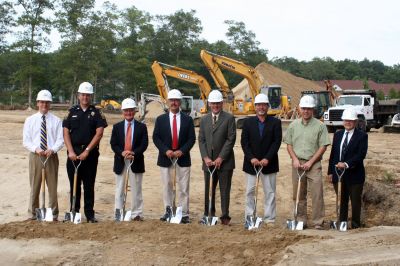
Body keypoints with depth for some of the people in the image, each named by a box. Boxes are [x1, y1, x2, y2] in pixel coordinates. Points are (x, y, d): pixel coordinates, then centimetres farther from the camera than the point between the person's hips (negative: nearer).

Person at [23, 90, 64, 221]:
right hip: (35, 156, 0)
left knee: (53, 186, 5)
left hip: (52, 156, 0)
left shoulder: (56, 121, 3)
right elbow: (26, 141, 2)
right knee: (34, 186, 5)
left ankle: (53, 214, 15)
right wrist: (36, 149, -15)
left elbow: (60, 140, 0)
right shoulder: (30, 120, 5)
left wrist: (52, 150, -18)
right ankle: (33, 214, 15)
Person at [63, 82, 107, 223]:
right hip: (74, 153, 1)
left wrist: (87, 151, -12)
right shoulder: (72, 112, 8)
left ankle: (90, 214, 7)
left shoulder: (96, 113, 3)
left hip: (90, 154, -1)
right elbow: (66, 133, 4)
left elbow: (99, 133, -5)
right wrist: (71, 152, -8)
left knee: (89, 185, 3)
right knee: (74, 185, 5)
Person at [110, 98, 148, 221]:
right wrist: (122, 153, -18)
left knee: (136, 189, 4)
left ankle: (136, 214, 9)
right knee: (120, 189, 5)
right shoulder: (117, 127, 9)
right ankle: (118, 213, 9)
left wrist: (134, 153, -20)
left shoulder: (141, 127, 5)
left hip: (136, 162, -1)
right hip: (120, 161, 1)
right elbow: (113, 144, 1)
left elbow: (144, 144, -4)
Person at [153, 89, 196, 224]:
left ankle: (184, 214, 4)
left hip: (183, 158, 0)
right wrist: (165, 150, -13)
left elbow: (191, 139, 0)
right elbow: (156, 138, 1)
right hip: (165, 158, 1)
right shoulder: (160, 119, 5)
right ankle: (168, 211, 14)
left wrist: (182, 151, -14)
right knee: (167, 186, 6)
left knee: (184, 187, 0)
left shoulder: (187, 119, 5)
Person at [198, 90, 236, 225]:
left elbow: (231, 139, -7)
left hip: (225, 161, -4)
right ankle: (208, 214, 17)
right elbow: (201, 140, 8)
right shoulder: (204, 119, 12)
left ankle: (225, 216, 6)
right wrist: (206, 157, -5)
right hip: (208, 161, 4)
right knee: (208, 189, 7)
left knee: (224, 190, 0)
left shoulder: (229, 118, -1)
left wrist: (220, 158, -12)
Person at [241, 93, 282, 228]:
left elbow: (277, 142, -5)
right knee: (250, 191, 4)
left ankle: (270, 219, 8)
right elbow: (244, 142, 0)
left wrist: (267, 159, -15)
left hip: (268, 163, -1)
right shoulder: (248, 122, 5)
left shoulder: (275, 122, 2)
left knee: (270, 192, 3)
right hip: (251, 163, 1)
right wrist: (251, 158, -12)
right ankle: (249, 218, 10)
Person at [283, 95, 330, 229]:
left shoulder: (320, 126, -1)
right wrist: (295, 159, -3)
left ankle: (318, 222, -4)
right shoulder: (293, 125, 9)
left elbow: (323, 146, -4)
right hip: (297, 163, 3)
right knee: (299, 194, 8)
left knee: (317, 193, -9)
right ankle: (301, 220, 18)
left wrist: (310, 162, -10)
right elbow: (289, 144, 12)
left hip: (313, 164, -3)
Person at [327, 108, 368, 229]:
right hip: (338, 173, 5)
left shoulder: (362, 136, -5)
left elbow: (361, 154, -17)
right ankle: (342, 222, 20)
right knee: (341, 200, 11)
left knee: (355, 200, 5)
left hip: (354, 174, -4)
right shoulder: (338, 135, 11)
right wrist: (330, 171, 7)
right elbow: (333, 154, 12)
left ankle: (355, 224, 15)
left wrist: (347, 164, -27)